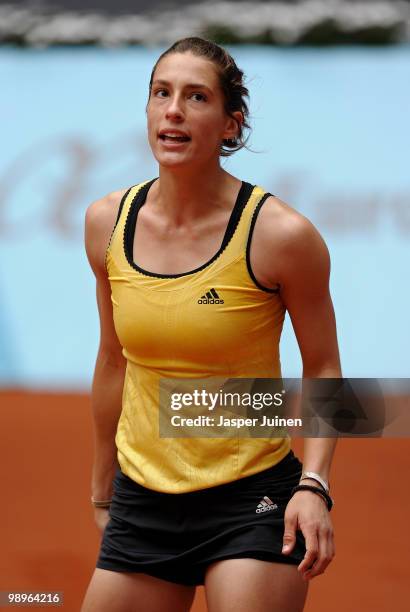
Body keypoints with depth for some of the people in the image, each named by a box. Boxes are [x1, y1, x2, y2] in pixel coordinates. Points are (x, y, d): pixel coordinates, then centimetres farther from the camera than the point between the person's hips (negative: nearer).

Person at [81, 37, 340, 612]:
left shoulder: (281, 234, -12)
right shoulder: (107, 223, 0)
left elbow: (322, 369, -2)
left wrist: (314, 485, -15)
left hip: (252, 501, -4)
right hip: (142, 499, 4)